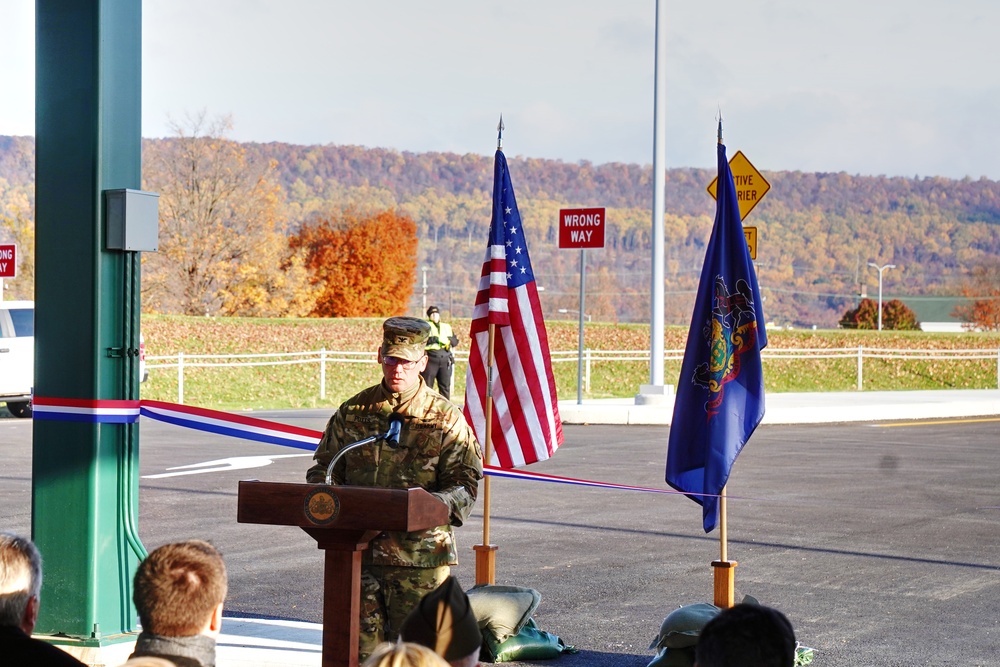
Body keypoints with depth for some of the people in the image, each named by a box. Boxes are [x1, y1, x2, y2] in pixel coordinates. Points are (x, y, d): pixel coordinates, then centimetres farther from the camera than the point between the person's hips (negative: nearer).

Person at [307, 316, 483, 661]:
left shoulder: (445, 418, 0)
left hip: (420, 554, -3)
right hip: (359, 551, 3)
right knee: (361, 648, 5)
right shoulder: (353, 412, 10)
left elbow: (465, 482, -4)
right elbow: (324, 467, 17)